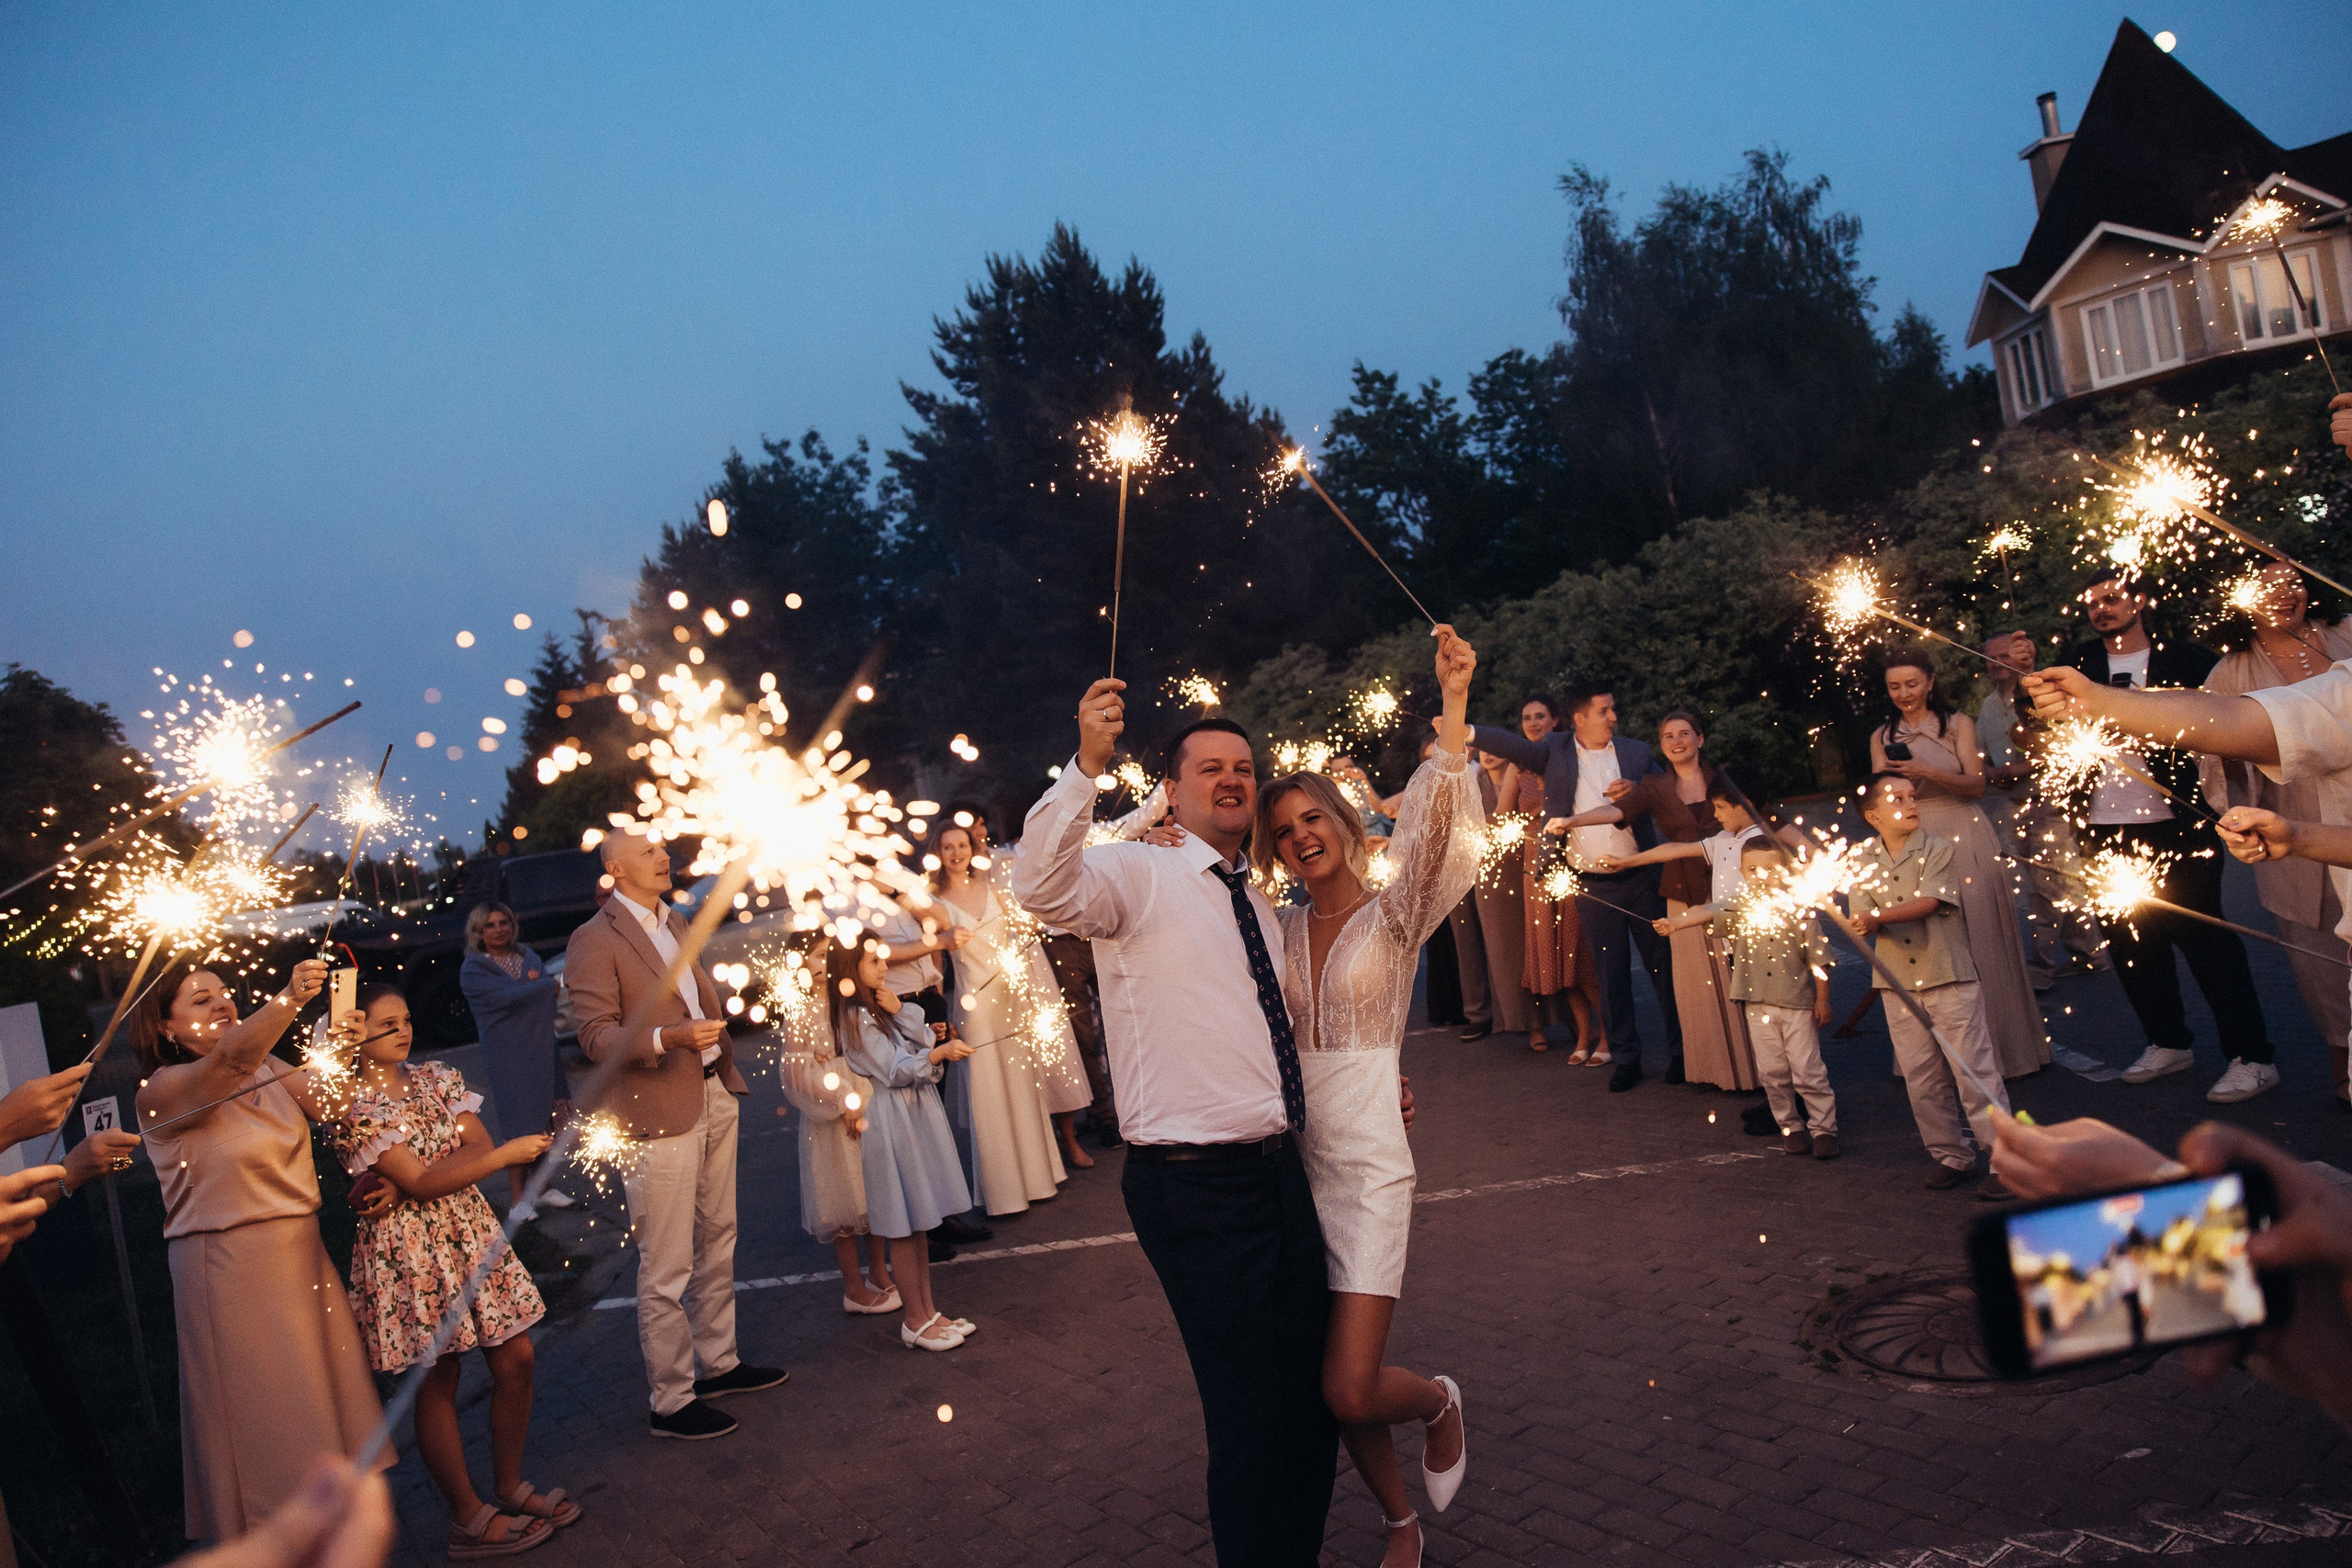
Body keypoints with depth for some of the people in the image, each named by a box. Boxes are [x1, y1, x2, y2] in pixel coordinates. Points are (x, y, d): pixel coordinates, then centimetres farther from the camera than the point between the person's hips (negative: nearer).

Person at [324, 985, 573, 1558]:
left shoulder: (435, 1078, 7)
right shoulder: (352, 1106, -13)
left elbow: (476, 1148, -2)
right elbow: (420, 1182, -20)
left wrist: (399, 1184, -17)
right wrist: (506, 1155, -22)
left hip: (472, 1232, 6)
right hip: (410, 1250, -6)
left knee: (515, 1358, 7)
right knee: (437, 1382, 6)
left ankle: (510, 1486, 26)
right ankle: (469, 1519, 20)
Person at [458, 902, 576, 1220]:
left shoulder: (525, 955, 15)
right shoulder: (473, 968, -5)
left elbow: (551, 990, 5)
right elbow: (505, 996, -19)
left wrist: (534, 981, -17)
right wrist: (549, 985, -7)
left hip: (542, 1049, 6)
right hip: (509, 1058, -5)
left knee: (544, 1121, 7)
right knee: (519, 1127, -5)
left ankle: (542, 1188, 19)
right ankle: (517, 1198, 2)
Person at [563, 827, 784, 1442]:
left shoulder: (675, 922, 15)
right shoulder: (594, 942, -11)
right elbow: (595, 1035, -18)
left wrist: (727, 1069, 21)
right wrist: (667, 1038, -31)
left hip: (712, 1097, 9)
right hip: (657, 1115, -8)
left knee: (717, 1242, 18)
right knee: (666, 1269, -1)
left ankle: (718, 1363, 33)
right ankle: (670, 1401, 11)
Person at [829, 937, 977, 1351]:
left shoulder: (882, 1007, 12)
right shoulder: (854, 1018, -13)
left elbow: (925, 1041, 4)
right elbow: (894, 1071, -17)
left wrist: (900, 1012, -9)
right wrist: (940, 1053, -25)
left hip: (917, 1113, 8)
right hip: (890, 1123, -8)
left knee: (919, 1222, 14)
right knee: (903, 1227, 0)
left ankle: (928, 1312, 22)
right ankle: (914, 1321, 9)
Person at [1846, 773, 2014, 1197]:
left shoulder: (1938, 851, -4)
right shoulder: (1864, 864, 5)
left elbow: (1928, 902, -17)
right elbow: (1860, 919, -2)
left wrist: (1880, 916, -26)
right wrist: (1867, 926, -24)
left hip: (1950, 976, -3)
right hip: (1898, 983, 4)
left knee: (1975, 1069, -3)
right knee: (1920, 1077, 9)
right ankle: (1951, 1155, 22)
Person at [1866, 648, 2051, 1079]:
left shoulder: (1958, 724, 3)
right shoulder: (1882, 737, 11)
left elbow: (1976, 784, -5)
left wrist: (1930, 773, -20)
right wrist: (1890, 777, -14)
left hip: (1964, 838, -2)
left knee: (1979, 937, -2)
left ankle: (2001, 1045, 8)